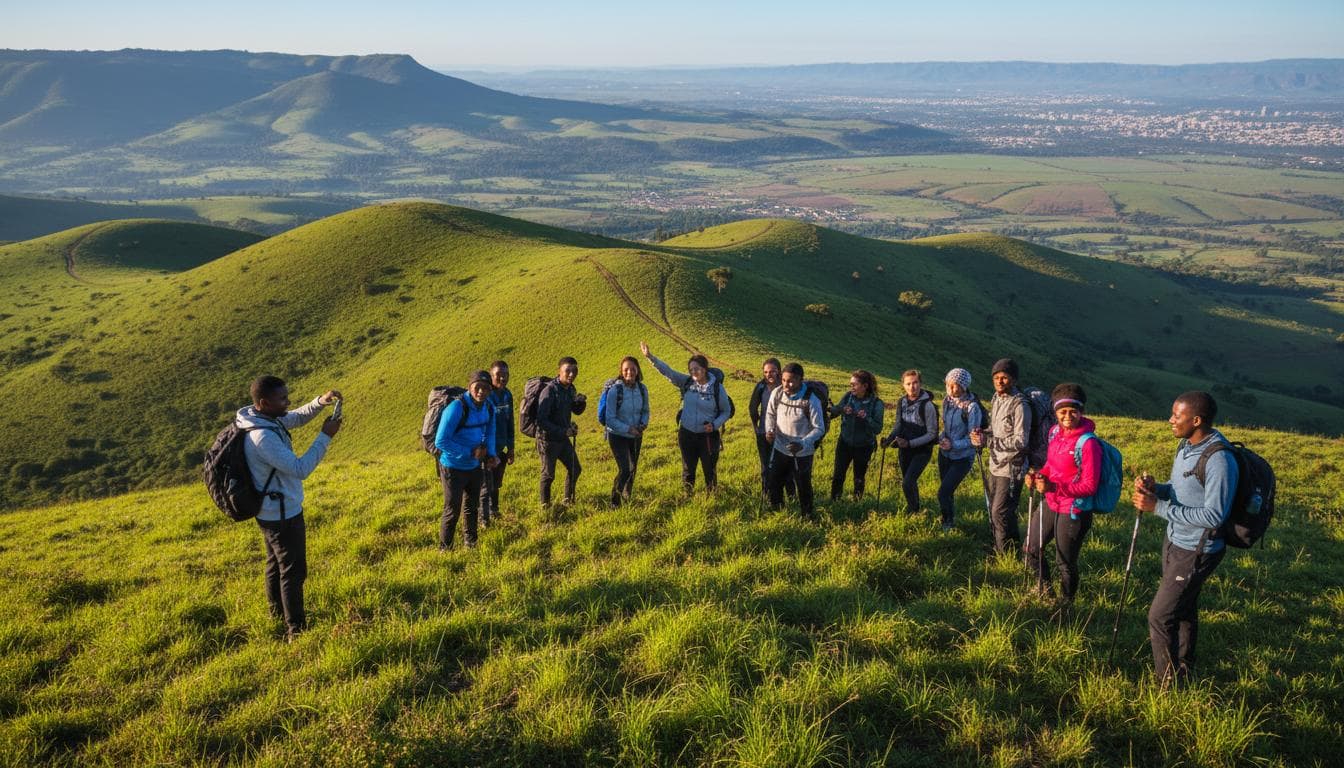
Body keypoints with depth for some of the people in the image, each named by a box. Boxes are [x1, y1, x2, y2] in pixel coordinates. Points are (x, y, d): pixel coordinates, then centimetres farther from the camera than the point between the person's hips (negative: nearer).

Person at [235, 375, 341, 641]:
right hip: (283, 514, -10)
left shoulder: (264, 418, -3)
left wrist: (320, 402, -5)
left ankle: (278, 615, 40)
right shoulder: (263, 437, -32)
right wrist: (325, 436, -25)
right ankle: (296, 630, 12)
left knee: (276, 564, 24)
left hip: (272, 511, 10)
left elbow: (297, 417, 13)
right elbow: (300, 469, -30)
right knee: (294, 572, 2)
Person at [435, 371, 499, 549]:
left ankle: (470, 542, 41)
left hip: (475, 467, 7)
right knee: (452, 511, 0)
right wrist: (470, 453, -25)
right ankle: (445, 548, 17)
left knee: (471, 508, 22)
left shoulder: (488, 407, -5)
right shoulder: (457, 408, -26)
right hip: (454, 468, -7)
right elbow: (441, 442, -26)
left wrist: (491, 455, -4)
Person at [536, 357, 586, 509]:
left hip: (563, 439, 7)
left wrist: (581, 402, -7)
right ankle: (545, 505, 26)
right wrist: (563, 431, -30)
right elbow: (541, 420, -27)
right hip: (548, 439, -7)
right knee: (548, 475, 7)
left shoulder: (570, 389, 1)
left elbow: (576, 411, 16)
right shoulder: (549, 391, -23)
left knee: (575, 469, 15)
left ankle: (568, 500, 34)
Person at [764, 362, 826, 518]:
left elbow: (819, 428, -19)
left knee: (803, 484, 11)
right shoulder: (777, 393, -11)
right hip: (780, 448, 4)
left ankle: (808, 514, 34)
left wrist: (802, 444, -32)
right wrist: (770, 430, -14)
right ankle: (775, 509, 44)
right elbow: (770, 414, 6)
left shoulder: (811, 400, -24)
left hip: (802, 453, -4)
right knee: (775, 481, 18)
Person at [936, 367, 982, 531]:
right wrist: (942, 438, -4)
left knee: (943, 493, -10)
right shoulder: (947, 401, 0)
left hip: (963, 457, -6)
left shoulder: (972, 407, -20)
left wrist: (954, 444, -27)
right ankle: (948, 520, 35)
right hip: (945, 454, 6)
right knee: (946, 492, 16)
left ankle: (947, 523, 12)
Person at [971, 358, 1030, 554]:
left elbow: (1020, 442, -22)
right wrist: (982, 434, -1)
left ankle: (1006, 554, 10)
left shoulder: (1019, 405, -18)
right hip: (996, 465, 9)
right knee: (994, 510, 17)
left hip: (1011, 468, -9)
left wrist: (988, 440, -23)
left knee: (1000, 513, -4)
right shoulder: (996, 399, 8)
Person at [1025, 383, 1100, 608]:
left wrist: (1054, 487, -30)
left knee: (1065, 563, 10)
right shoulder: (1055, 432, -1)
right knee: (1031, 547, 21)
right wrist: (1038, 475, -7)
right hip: (1051, 504, 7)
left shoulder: (1088, 443, -23)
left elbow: (1090, 486, -21)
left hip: (1073, 512, -7)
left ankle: (1064, 606, 34)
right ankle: (1044, 587, 47)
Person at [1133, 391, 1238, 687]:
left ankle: (1170, 684, 11)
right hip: (1175, 542, 9)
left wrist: (1158, 507, -27)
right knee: (1183, 611, 23)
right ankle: (1184, 674, 40)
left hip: (1196, 552, -9)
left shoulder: (1219, 460, -27)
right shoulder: (1186, 446, 2)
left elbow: (1214, 516, -28)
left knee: (1160, 617, -4)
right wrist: (1154, 489, -7)